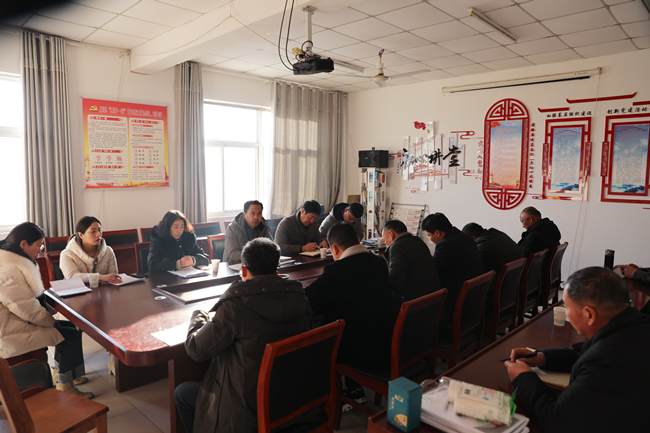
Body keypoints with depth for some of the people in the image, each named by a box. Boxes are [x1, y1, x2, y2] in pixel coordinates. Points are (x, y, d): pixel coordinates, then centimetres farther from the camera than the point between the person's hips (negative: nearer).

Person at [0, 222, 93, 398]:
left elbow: (30, 298, 16)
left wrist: (51, 311, 5)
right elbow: (29, 310, -24)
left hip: (17, 321, 11)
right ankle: (65, 386, 5)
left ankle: (61, 373, 25)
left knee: (70, 327, 11)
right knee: (71, 335, -10)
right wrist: (51, 322, -7)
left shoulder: (14, 261, 7)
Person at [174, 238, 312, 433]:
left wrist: (199, 317, 5)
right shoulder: (298, 297, -11)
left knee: (181, 393, 18)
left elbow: (196, 350, -15)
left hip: (251, 413, -6)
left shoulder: (235, 306, -27)